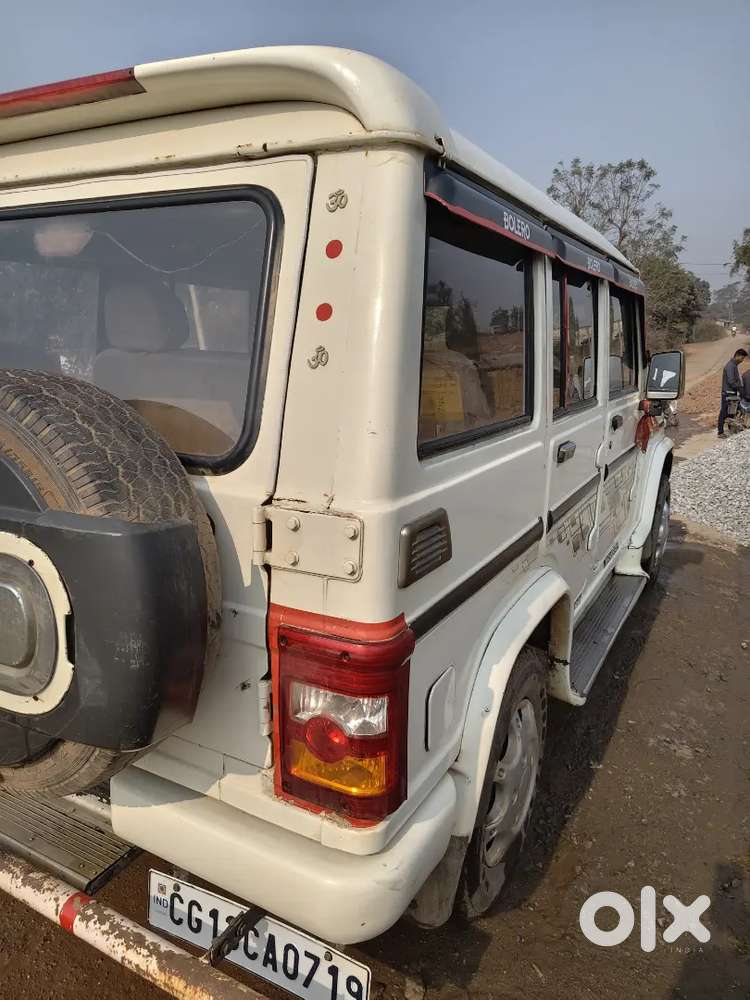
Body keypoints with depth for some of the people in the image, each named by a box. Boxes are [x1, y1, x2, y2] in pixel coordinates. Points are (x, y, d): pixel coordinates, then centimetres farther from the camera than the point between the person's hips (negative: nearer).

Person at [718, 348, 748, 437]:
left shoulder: (735, 365, 15)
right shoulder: (730, 365, -16)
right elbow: (731, 381, -22)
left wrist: (741, 387, 9)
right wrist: (740, 389, -17)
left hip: (732, 392, 10)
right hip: (727, 393, -10)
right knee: (724, 412, -6)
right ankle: (720, 432, -4)